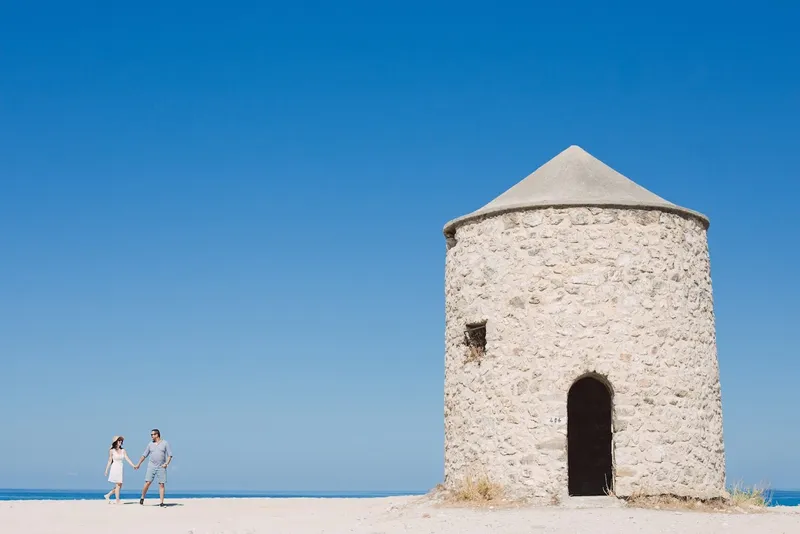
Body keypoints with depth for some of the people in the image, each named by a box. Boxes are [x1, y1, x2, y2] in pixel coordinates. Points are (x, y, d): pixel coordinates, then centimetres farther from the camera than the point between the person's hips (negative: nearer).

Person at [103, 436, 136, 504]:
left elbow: (127, 459, 2)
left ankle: (107, 495, 22)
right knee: (118, 485, -9)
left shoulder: (123, 451, 8)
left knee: (119, 486, 6)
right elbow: (109, 461, 1)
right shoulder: (112, 451, -2)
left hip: (120, 469, 5)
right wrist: (106, 470, -1)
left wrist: (133, 465, -9)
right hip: (114, 468, -5)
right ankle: (117, 501, -4)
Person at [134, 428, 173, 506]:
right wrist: (138, 464, 11)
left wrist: (166, 463, -13)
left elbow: (170, 455, 0)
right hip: (151, 466, 1)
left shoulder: (165, 443, 1)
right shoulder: (150, 444, 9)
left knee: (161, 484, -3)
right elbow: (144, 455, 14)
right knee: (147, 483, -9)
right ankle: (142, 498, 11)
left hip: (161, 467, -1)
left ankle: (162, 502, -1)